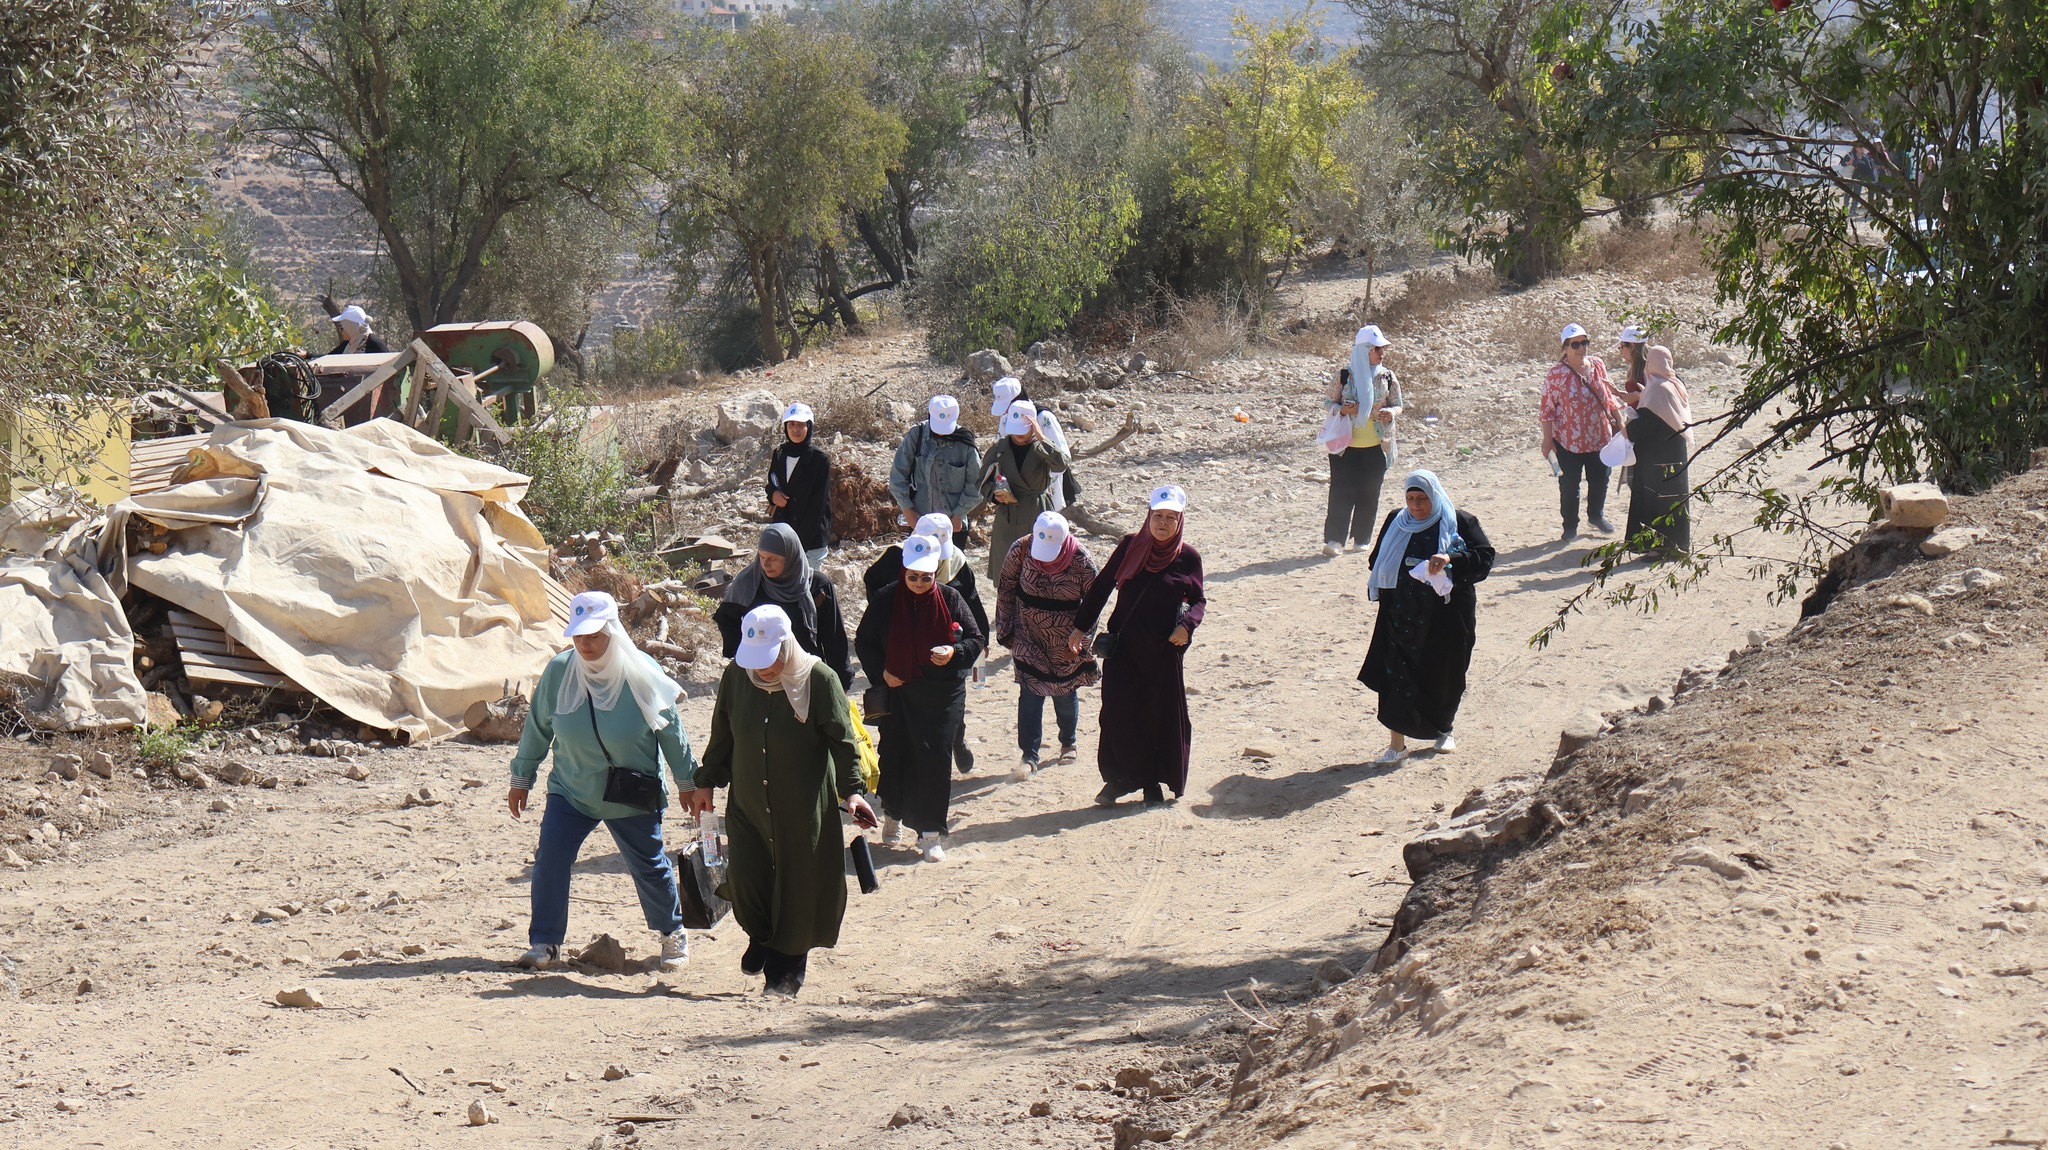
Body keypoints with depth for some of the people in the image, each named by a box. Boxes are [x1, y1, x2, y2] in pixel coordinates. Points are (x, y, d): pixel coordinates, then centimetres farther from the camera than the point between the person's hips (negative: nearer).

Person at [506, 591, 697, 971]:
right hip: (571, 790, 1)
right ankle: (544, 943, -2)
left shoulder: (642, 673, -13)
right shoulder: (559, 671, -10)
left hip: (632, 796, -1)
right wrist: (521, 778, 8)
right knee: (549, 860, -13)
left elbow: (670, 731, -1)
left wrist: (686, 781, 4)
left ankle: (672, 933, 33)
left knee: (649, 865, 9)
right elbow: (537, 726, 4)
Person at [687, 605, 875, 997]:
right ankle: (761, 938, 28)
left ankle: (787, 968, 20)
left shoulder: (818, 679, -13)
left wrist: (851, 790, -14)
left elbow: (842, 740, -7)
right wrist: (707, 782, 13)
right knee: (744, 877, -3)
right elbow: (722, 735, 11)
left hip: (804, 806, -3)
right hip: (747, 801, 3)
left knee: (797, 884, 3)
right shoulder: (736, 676, -3)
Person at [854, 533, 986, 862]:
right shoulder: (885, 600, -2)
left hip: (943, 695, -1)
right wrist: (881, 671, -7)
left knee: (935, 759, -6)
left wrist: (954, 653, -17)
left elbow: (976, 639, 3)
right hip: (898, 692, 1)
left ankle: (930, 833, 1)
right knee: (896, 755, 7)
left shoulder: (950, 599, -2)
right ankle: (892, 814, 32)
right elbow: (864, 643, 8)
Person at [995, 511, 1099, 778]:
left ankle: (1069, 743, 38)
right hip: (1028, 638, 0)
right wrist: (1005, 631, 1)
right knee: (1030, 695, -4)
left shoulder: (1081, 560, -20)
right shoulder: (1020, 550, -16)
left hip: (1065, 643, 0)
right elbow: (1005, 590, -2)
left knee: (1066, 694, 14)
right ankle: (1029, 755, 3)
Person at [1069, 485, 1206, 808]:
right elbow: (1101, 587, 6)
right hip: (1123, 648, 1)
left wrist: (1188, 624, -16)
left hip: (1163, 651, -1)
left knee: (1160, 717, 4)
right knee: (1119, 714, 1)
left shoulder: (1188, 559, -3)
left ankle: (1153, 784, 15)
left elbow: (1197, 600, 5)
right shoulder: (1129, 546, 0)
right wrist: (1081, 627, 5)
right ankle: (1118, 778, 13)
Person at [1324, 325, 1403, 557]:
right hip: (1346, 444, -2)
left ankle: (1362, 538, 17)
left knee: (1369, 494, 6)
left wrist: (1390, 413, -14)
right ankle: (1334, 539, -6)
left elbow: (1397, 406, 9)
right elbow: (1332, 403, 5)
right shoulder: (1345, 375, -2)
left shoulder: (1387, 377, 2)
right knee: (1342, 492, -6)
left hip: (1375, 446, 2)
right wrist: (1343, 410, -17)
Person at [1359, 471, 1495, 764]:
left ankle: (1443, 730, 35)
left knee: (1444, 677, 10)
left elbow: (1485, 557, -12)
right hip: (1402, 616, 2)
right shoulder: (1396, 521, 7)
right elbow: (1378, 562, 18)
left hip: (1447, 616, -2)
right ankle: (1397, 743, -3)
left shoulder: (1461, 523, -3)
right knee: (1398, 676, -7)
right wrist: (1380, 591, 2)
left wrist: (1450, 560, -27)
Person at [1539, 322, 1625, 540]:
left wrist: (1619, 422, 14)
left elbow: (1608, 397, 13)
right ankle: (1570, 526, 19)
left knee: (1599, 481, 15)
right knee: (1569, 485, 4)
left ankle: (1597, 516, 38)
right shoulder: (1557, 373, -13)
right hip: (1568, 440, -4)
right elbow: (1547, 408, -9)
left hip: (1599, 437, 4)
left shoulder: (1598, 365, 1)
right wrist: (1547, 440, -10)